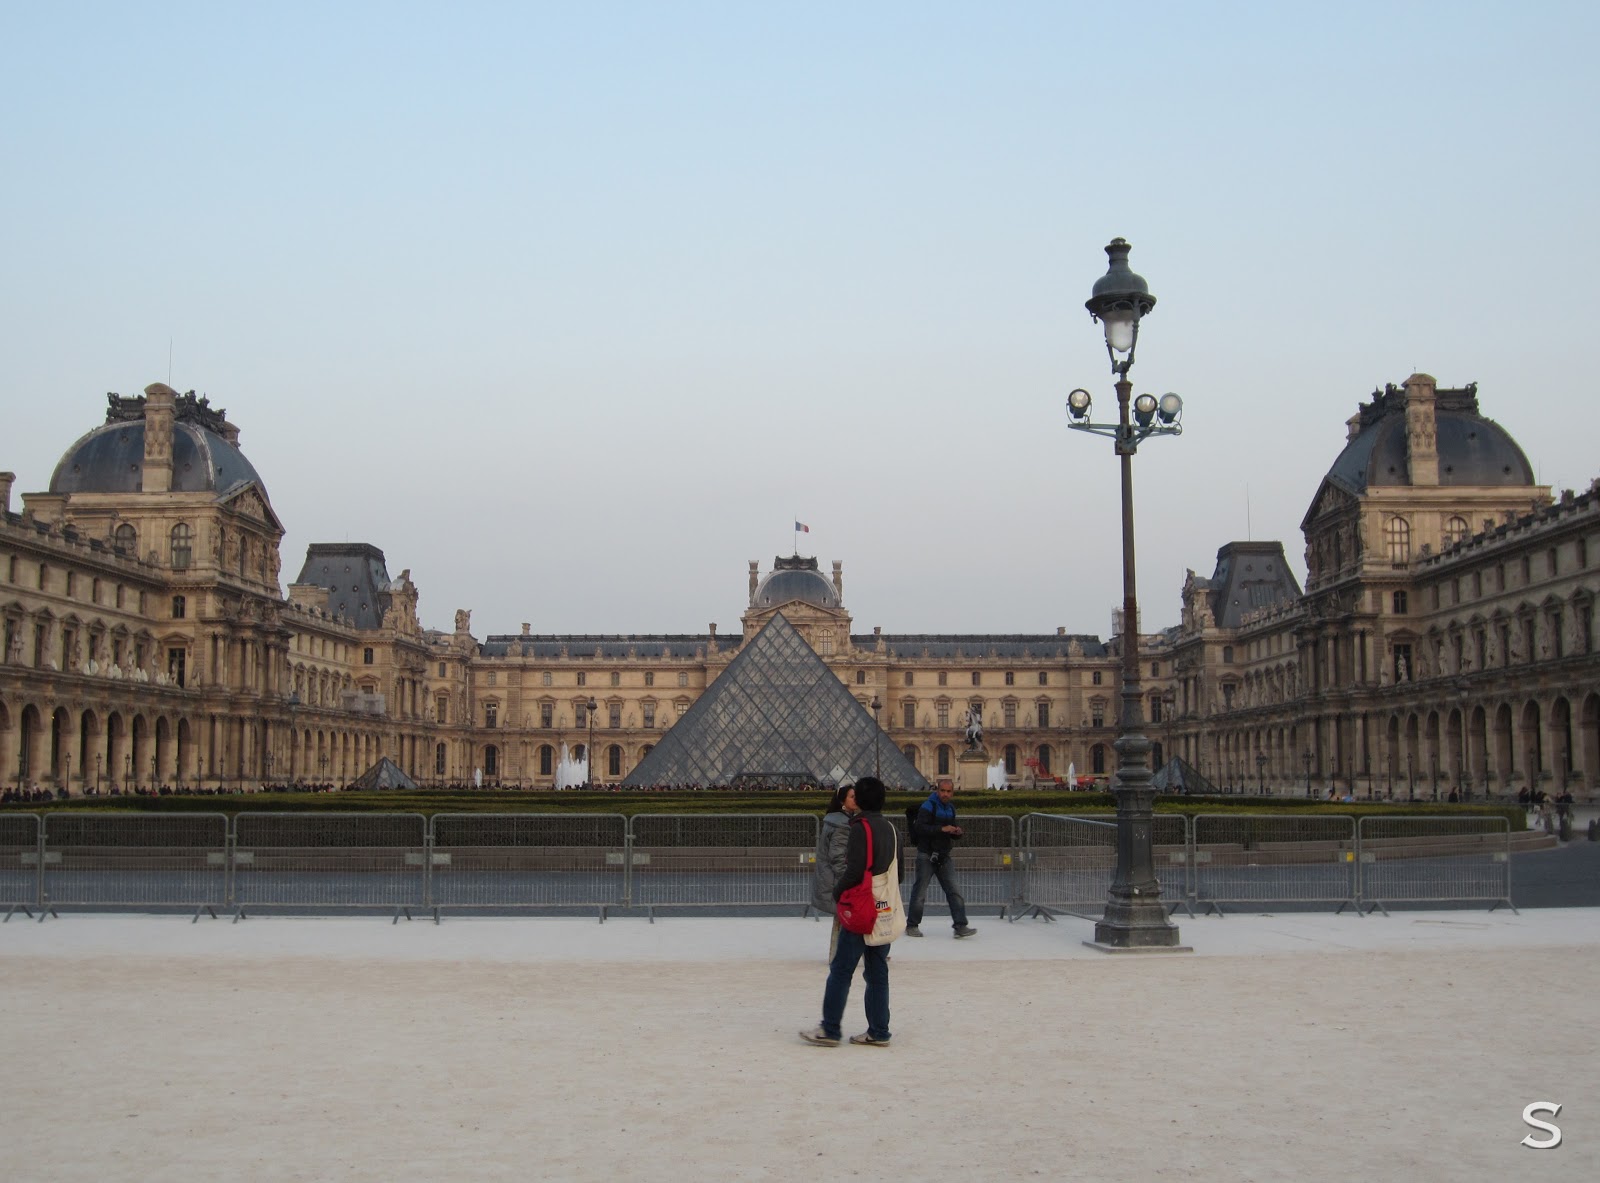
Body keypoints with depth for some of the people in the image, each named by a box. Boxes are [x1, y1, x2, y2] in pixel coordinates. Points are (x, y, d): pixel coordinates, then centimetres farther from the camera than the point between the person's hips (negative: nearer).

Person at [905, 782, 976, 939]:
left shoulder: (950, 808, 14)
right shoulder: (928, 806, -9)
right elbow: (920, 827, -23)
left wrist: (957, 833, -2)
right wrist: (942, 829, -29)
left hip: (943, 856, 6)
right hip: (927, 855, -6)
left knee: (954, 891, -2)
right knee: (920, 891, -1)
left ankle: (960, 926, -2)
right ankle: (912, 925, 12)